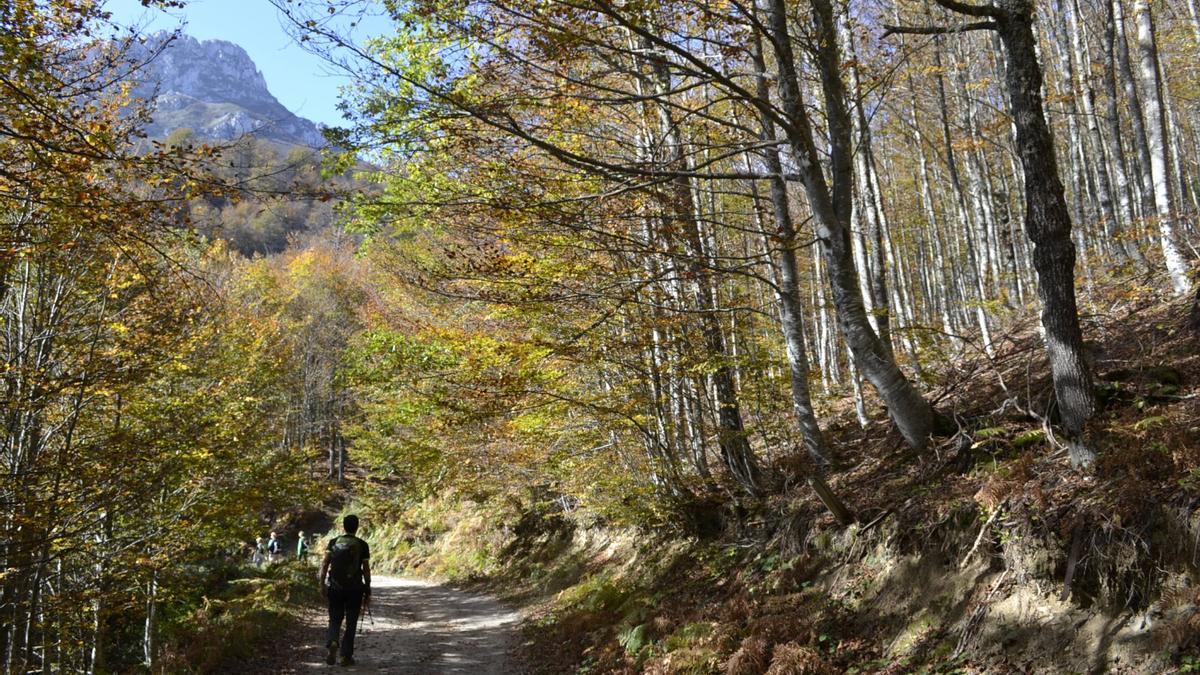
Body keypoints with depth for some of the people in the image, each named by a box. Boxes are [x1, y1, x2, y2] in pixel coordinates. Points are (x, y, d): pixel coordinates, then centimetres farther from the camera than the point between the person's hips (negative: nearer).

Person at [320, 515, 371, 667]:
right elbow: (366, 570, -2)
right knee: (351, 623, 9)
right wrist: (367, 593, 4)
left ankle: (332, 643, -15)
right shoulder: (362, 545, -1)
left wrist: (322, 585, -6)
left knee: (335, 620, 13)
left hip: (335, 587, 2)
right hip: (354, 588, -1)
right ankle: (346, 656, 10)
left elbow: (325, 563, -6)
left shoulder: (333, 542, 5)